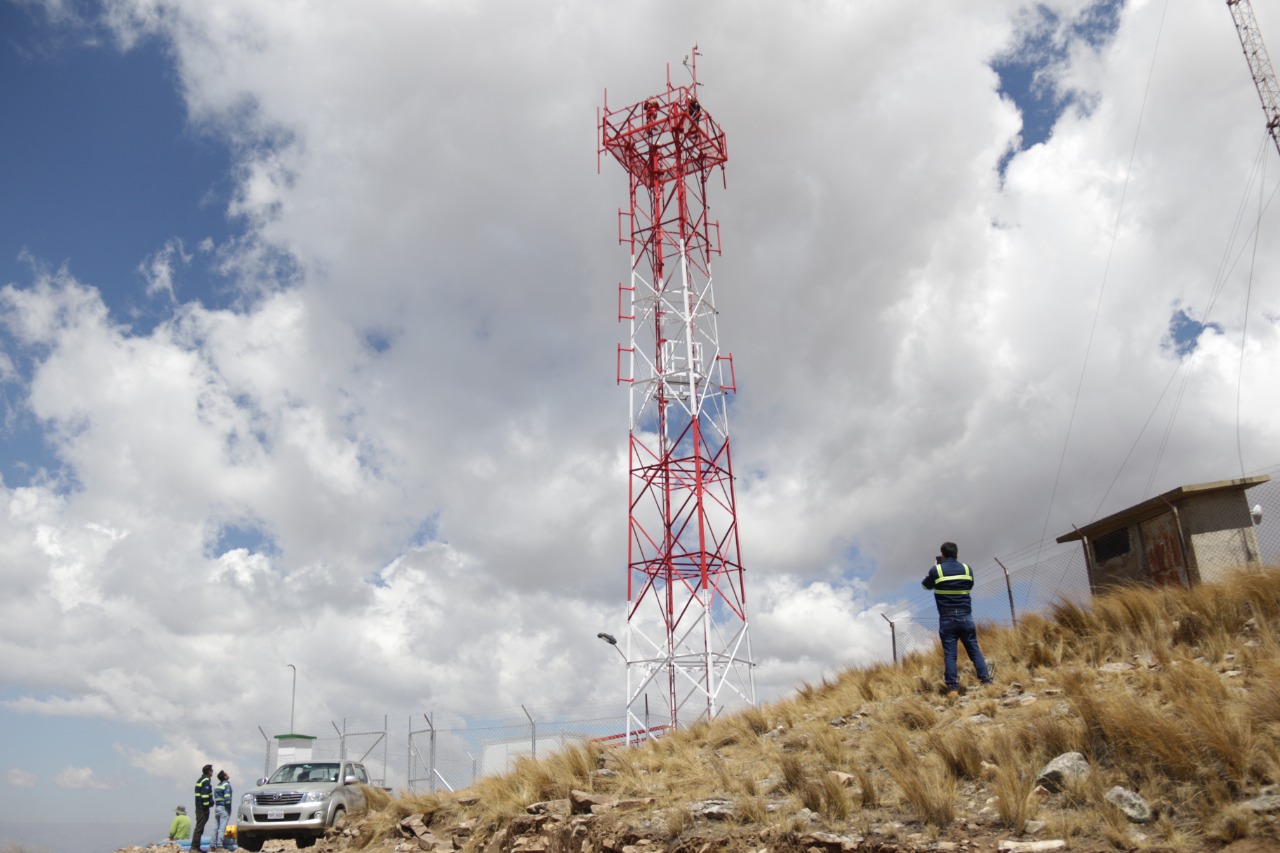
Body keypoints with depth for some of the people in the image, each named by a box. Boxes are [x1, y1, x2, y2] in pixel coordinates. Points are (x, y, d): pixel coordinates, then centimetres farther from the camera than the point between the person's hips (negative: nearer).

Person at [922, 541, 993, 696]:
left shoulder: (936, 571, -3)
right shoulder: (967, 569, 5)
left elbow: (925, 585, 14)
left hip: (947, 618, -2)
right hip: (965, 616, 2)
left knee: (949, 655, -1)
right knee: (974, 650, 8)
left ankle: (953, 688, -5)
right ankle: (987, 682, 3)